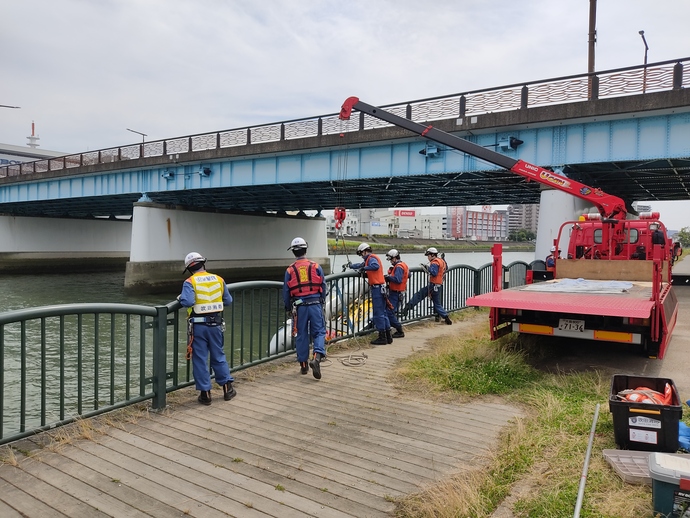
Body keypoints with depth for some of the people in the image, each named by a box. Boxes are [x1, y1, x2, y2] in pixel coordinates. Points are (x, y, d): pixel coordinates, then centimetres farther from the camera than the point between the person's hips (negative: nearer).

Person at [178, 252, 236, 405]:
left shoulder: (190, 282, -9)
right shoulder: (219, 279, 2)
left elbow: (188, 302, -23)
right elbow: (228, 301, 8)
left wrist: (180, 298, -3)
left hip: (198, 325, -3)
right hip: (216, 324, 4)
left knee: (200, 359, 6)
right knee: (219, 356, 16)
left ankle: (205, 393, 11)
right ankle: (227, 388, 22)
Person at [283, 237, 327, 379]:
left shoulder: (290, 270, 0)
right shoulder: (316, 267, -1)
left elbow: (286, 292, 5)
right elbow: (323, 287, 4)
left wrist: (288, 308, 19)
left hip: (299, 306, 1)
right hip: (315, 305, -1)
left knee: (301, 335, 11)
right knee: (319, 332, 5)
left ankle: (303, 364, 19)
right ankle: (317, 357, -18)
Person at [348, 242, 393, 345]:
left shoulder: (371, 258, -9)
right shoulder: (369, 259, 21)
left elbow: (376, 266, -32)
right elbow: (361, 265, 39)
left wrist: (364, 268, -19)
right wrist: (351, 266, 53)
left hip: (377, 288, -10)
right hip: (380, 288, 10)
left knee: (378, 313, -6)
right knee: (383, 312, 13)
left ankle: (382, 337, -2)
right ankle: (388, 336, 18)